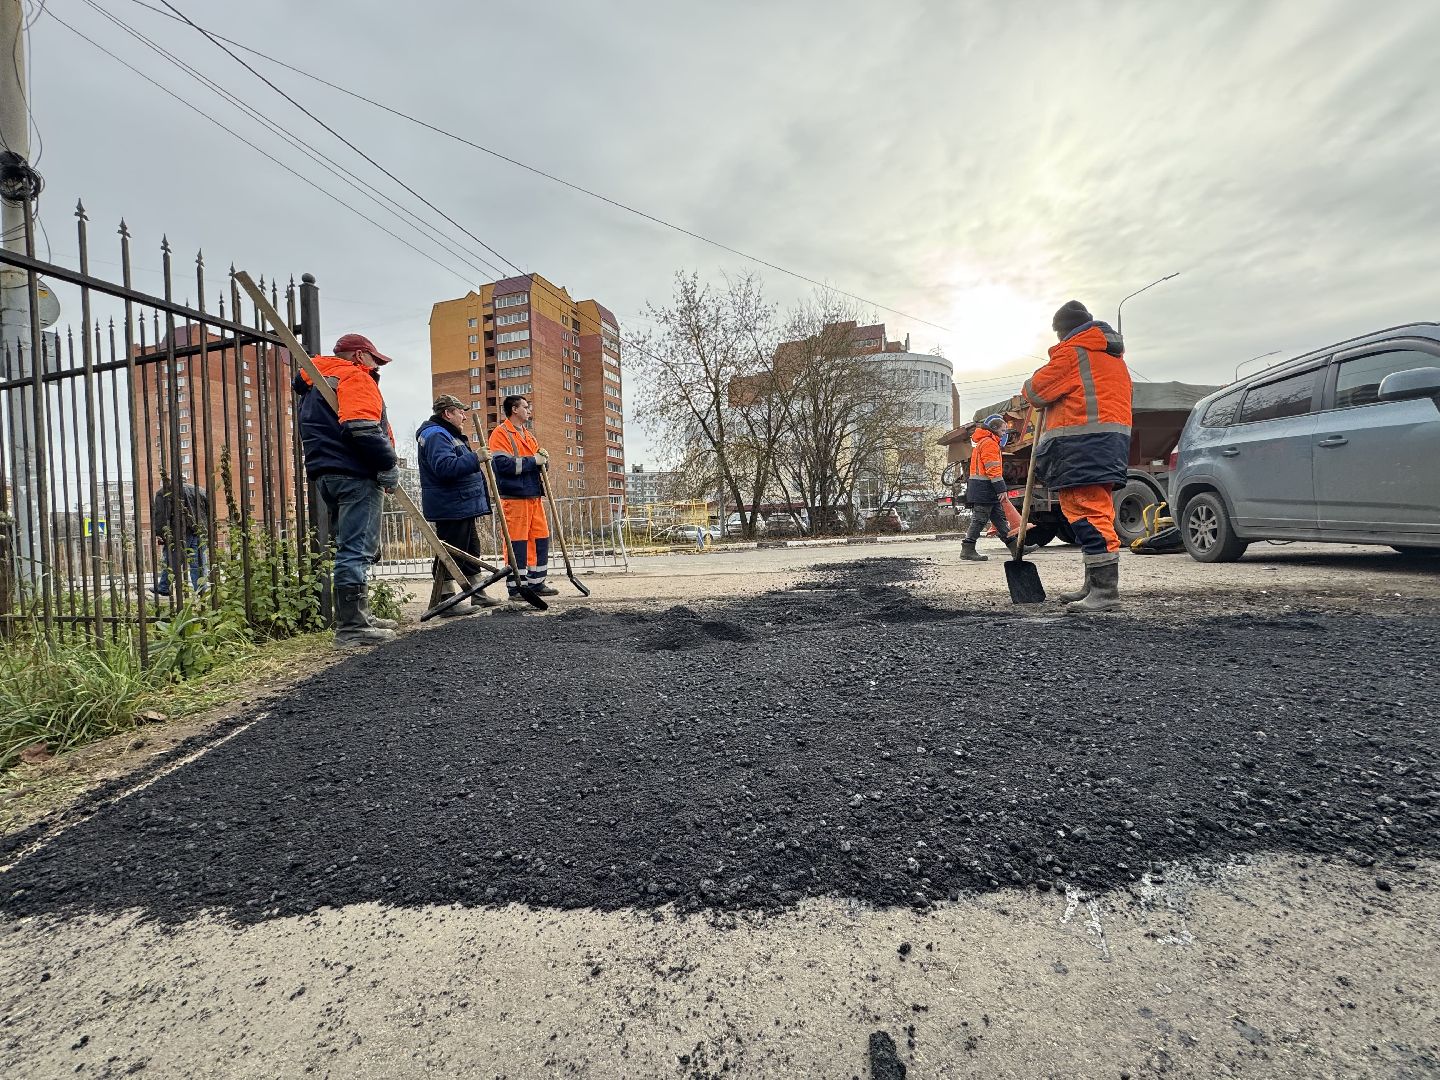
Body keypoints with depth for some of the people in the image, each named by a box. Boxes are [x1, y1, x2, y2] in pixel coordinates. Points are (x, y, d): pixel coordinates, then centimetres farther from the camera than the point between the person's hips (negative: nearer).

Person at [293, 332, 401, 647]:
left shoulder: (315, 386, 27)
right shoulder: (356, 377, -5)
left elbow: (318, 432, 27)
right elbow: (361, 428, -21)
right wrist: (388, 464, -15)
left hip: (326, 475, 10)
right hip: (356, 475, -10)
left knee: (351, 548, 15)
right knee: (357, 549, -11)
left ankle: (357, 615, 22)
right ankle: (352, 627, -11)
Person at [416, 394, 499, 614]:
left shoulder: (450, 435, 23)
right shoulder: (436, 435, -13)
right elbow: (445, 467, -29)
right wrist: (475, 458, -29)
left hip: (462, 508, 11)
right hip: (450, 508, -11)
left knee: (471, 550, 15)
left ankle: (479, 595, 24)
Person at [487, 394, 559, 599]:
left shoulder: (528, 435, 23)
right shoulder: (501, 433, -4)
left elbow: (540, 465, 24)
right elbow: (503, 464, -18)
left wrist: (544, 458, 2)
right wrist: (532, 461, -14)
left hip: (534, 496, 8)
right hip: (514, 496, -8)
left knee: (541, 539, 9)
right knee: (517, 542, -5)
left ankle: (536, 582, 20)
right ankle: (516, 587, 3)